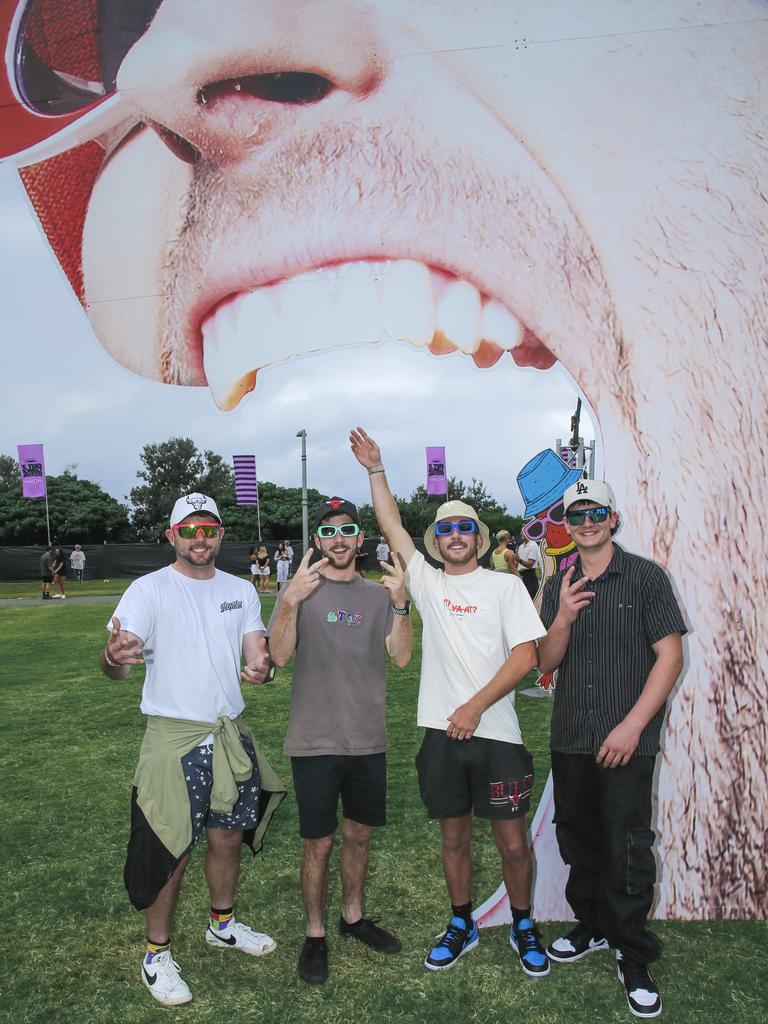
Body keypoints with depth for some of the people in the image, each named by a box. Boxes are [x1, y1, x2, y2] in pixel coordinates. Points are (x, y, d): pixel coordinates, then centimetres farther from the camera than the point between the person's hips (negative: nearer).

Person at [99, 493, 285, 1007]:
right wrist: (113, 656, -44)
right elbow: (118, 664, -19)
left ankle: (223, 925, 41)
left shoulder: (242, 591, 5)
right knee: (172, 850, 3)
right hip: (175, 737, -5)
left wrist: (261, 666, -25)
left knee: (229, 836, 17)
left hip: (232, 733, 5)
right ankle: (157, 954, 25)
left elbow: (256, 651, 0)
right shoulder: (149, 589, -10)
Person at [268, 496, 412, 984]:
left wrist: (401, 604, -24)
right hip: (316, 741, -3)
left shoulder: (378, 595, 3)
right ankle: (315, 933, 27)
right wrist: (291, 602, -35)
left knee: (360, 835, 18)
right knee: (320, 843, 7)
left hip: (368, 741, 4)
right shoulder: (300, 590, -6)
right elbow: (279, 654, -18)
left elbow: (402, 656, -8)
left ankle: (354, 916, 39)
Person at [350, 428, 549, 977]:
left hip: (494, 732, -3)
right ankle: (462, 926, 34)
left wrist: (475, 706, -13)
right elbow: (391, 525, 8)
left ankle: (523, 926, 30)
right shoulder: (428, 582, 8)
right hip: (442, 733, 3)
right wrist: (375, 468, 6)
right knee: (455, 837, 15)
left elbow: (525, 656, -8)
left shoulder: (505, 586, -1)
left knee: (512, 841, 6)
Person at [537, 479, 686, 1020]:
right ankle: (592, 926, 39)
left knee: (627, 849, 1)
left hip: (627, 742, -4)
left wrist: (632, 726, -15)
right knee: (579, 839, 17)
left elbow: (670, 656, -9)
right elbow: (546, 662, 2)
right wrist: (563, 618, -18)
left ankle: (634, 959, 20)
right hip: (570, 739, 5)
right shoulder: (558, 587, 7)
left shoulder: (645, 577, -6)